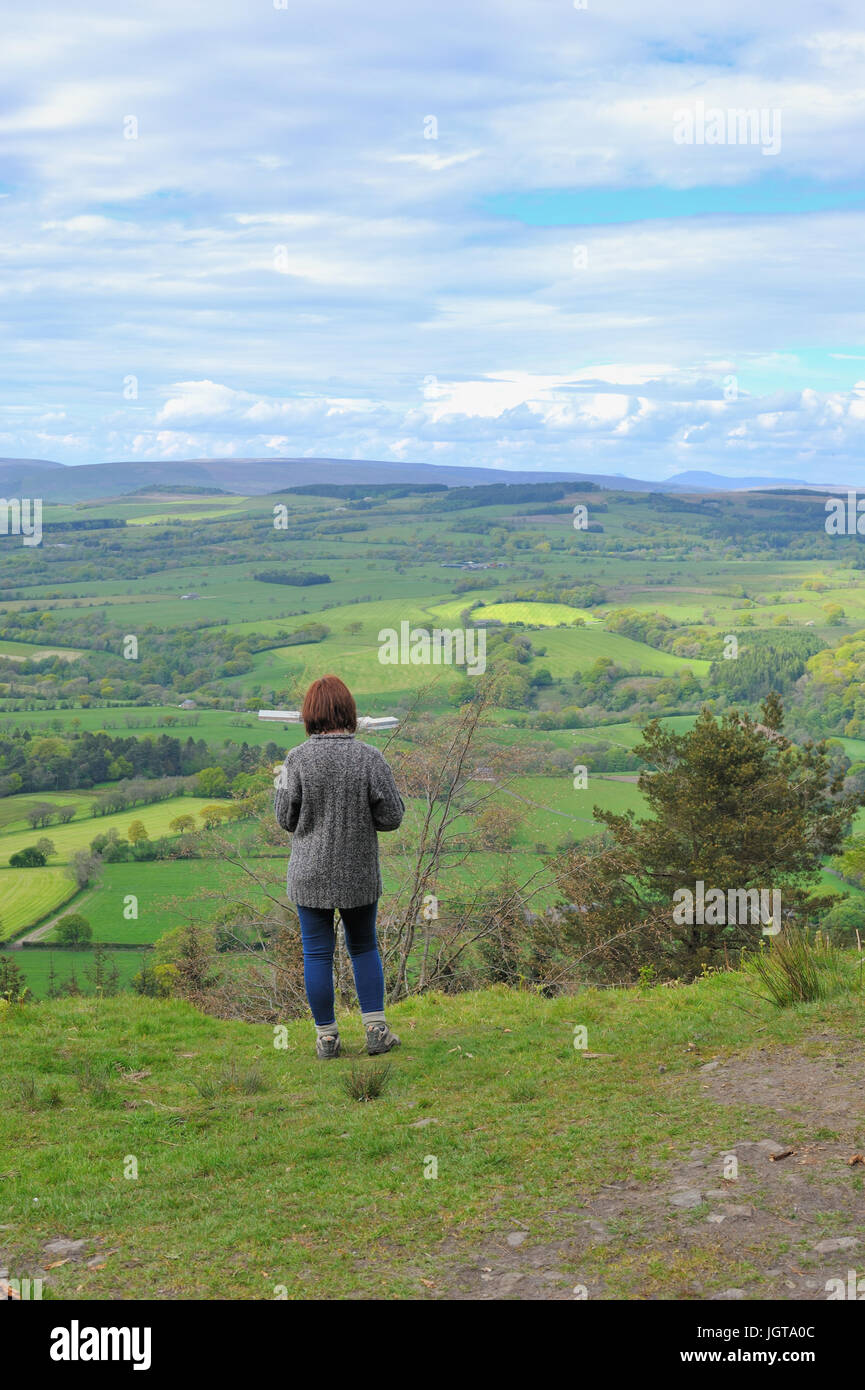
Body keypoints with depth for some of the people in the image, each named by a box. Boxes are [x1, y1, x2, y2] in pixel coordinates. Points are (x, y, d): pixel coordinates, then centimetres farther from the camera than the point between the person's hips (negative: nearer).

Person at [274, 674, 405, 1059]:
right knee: (364, 948, 19)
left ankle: (326, 1037, 17)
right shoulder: (369, 758, -12)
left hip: (311, 873, -1)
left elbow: (287, 819, -6)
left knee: (317, 954, 10)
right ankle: (376, 1028, 15)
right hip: (360, 875, 1)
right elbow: (391, 817, -8)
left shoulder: (297, 759, -13)